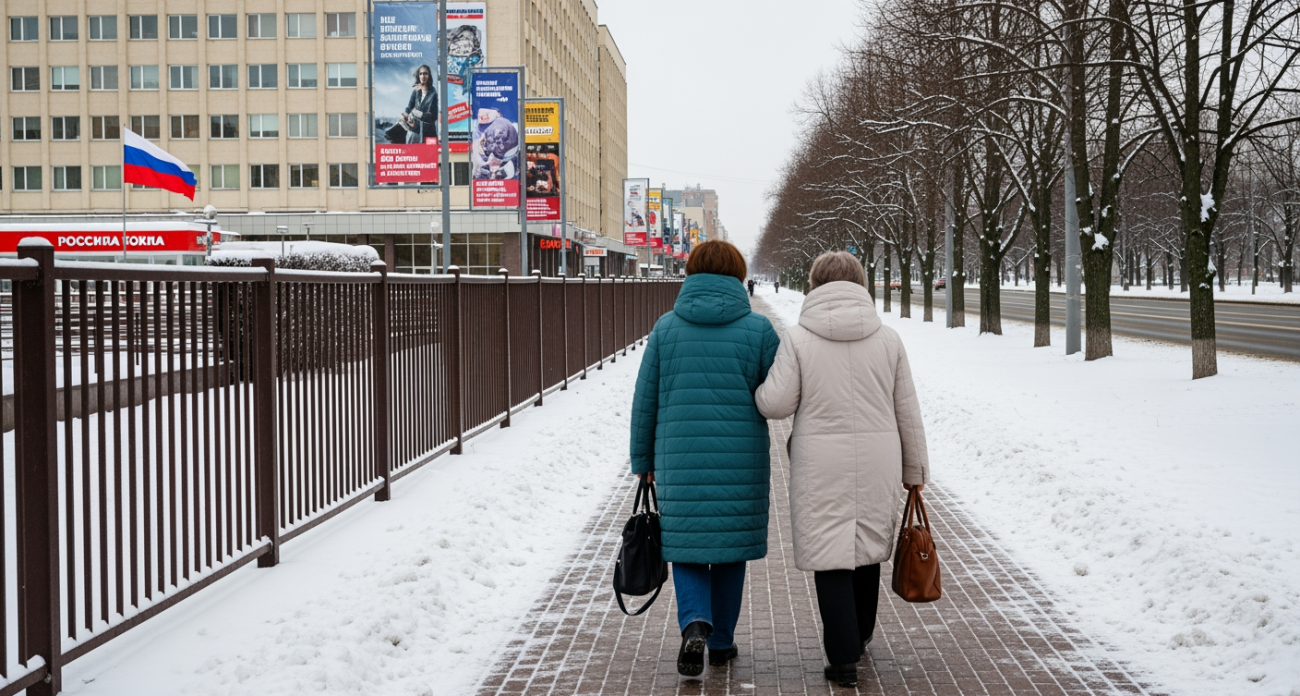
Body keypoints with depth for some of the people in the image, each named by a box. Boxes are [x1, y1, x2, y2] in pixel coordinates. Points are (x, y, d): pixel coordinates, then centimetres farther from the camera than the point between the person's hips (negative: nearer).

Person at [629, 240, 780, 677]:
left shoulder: (666, 328, 1)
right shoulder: (758, 329, -3)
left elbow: (645, 399, 3)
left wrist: (643, 459, 12)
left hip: (680, 461, 0)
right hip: (741, 461, 0)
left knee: (686, 543, 10)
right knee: (730, 544, 13)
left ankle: (695, 625, -13)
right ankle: (722, 641, 22)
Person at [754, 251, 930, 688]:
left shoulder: (799, 337, -5)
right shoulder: (887, 339, 3)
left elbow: (776, 404, -9)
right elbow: (907, 411, 6)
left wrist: (757, 391, 14)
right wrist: (914, 469, 16)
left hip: (821, 463, -3)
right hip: (877, 463, 3)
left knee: (830, 554, 3)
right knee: (867, 548, 19)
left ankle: (844, 658, 0)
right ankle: (858, 638, 36)